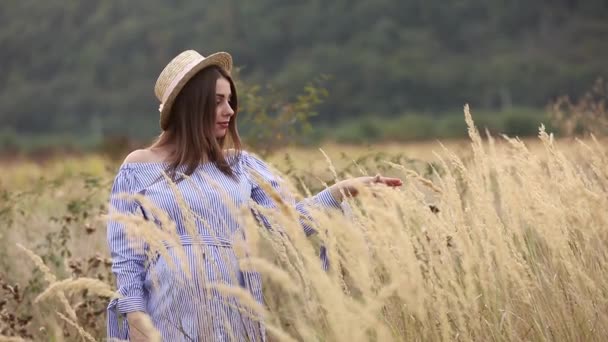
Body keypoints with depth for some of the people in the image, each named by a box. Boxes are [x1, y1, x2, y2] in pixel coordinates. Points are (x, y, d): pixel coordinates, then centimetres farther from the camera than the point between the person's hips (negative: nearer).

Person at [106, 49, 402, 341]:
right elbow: (126, 254, 1)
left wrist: (341, 191, -11)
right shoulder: (139, 169, 2)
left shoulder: (241, 166, 10)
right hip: (171, 316, -3)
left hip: (235, 314, 3)